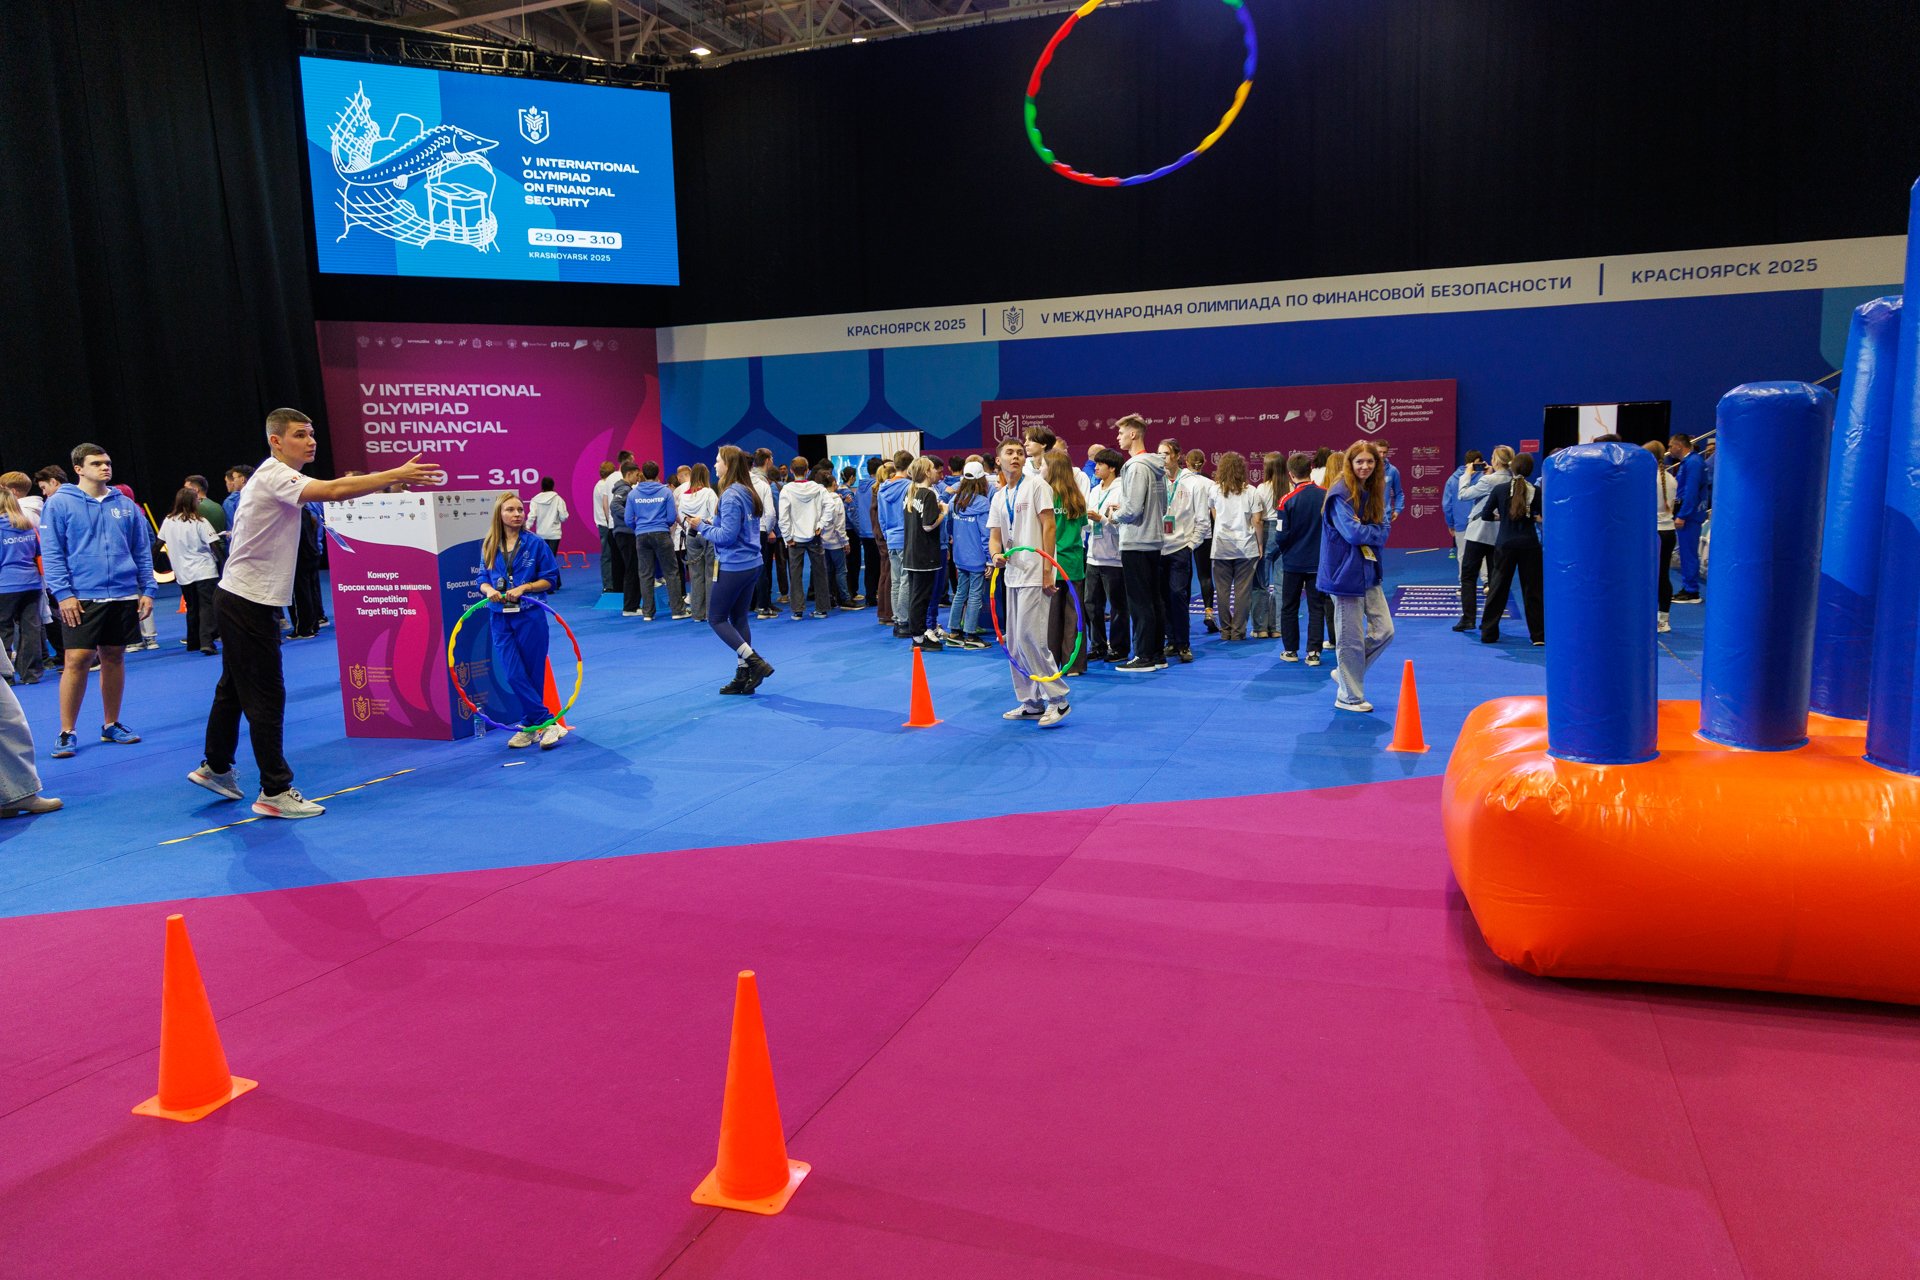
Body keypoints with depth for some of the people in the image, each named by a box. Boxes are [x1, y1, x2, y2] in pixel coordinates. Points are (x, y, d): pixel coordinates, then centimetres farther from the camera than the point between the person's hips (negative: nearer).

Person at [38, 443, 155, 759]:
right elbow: (51, 553, -4)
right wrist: (63, 593, -12)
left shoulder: (126, 505, 10)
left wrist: (147, 590, 5)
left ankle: (111, 725, 21)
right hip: (81, 598, -4)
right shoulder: (59, 504, -1)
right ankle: (66, 733, 3)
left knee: (114, 657, 10)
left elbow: (143, 551, 12)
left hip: (124, 596, 4)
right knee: (76, 661, -7)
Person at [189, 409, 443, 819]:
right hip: (250, 601, -10)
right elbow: (334, 490, -32)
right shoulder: (273, 476, -18)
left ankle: (215, 768, 34)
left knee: (234, 688, 20)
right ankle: (275, 792, 0)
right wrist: (396, 475, -34)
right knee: (266, 697, -6)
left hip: (244, 599, 10)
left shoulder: (277, 476, 14)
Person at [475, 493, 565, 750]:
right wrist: (489, 590, -11)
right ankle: (549, 721, 0)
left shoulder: (535, 543, -2)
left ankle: (530, 725, 15)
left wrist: (523, 588, -15)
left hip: (530, 617, -3)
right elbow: (483, 580, 12)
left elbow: (550, 579, -1)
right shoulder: (489, 547, 8)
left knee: (532, 674, 3)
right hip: (500, 619, 3)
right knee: (513, 675, -6)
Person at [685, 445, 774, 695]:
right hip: (752, 564, 9)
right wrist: (712, 524, 10)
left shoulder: (731, 496, -18)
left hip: (733, 567, -9)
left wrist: (702, 526, -8)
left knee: (716, 618, 3)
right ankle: (744, 676, 15)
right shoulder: (749, 493, 10)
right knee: (739, 618, 13)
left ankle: (756, 663, -6)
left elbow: (726, 535, -21)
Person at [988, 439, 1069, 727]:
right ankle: (1031, 703, 18)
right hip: (1013, 575, 8)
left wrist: (1048, 571, -14)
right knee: (1015, 643, 9)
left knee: (1029, 636, -13)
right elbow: (994, 535, 12)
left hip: (1034, 575, -8)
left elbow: (1048, 527, -9)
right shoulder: (998, 497, 15)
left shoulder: (1036, 485, -4)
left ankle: (1057, 699, -4)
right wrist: (996, 554, -12)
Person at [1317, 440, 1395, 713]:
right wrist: (1376, 532, -5)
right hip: (1346, 573, -8)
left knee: (1384, 631, 7)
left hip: (1369, 571, 8)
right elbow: (1353, 533, -22)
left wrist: (1367, 532, -14)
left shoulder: (1374, 493, 11)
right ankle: (1349, 696, 14)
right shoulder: (1340, 494, -14)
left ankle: (1346, 674, 25)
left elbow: (1384, 528, 5)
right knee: (1353, 639, 0)